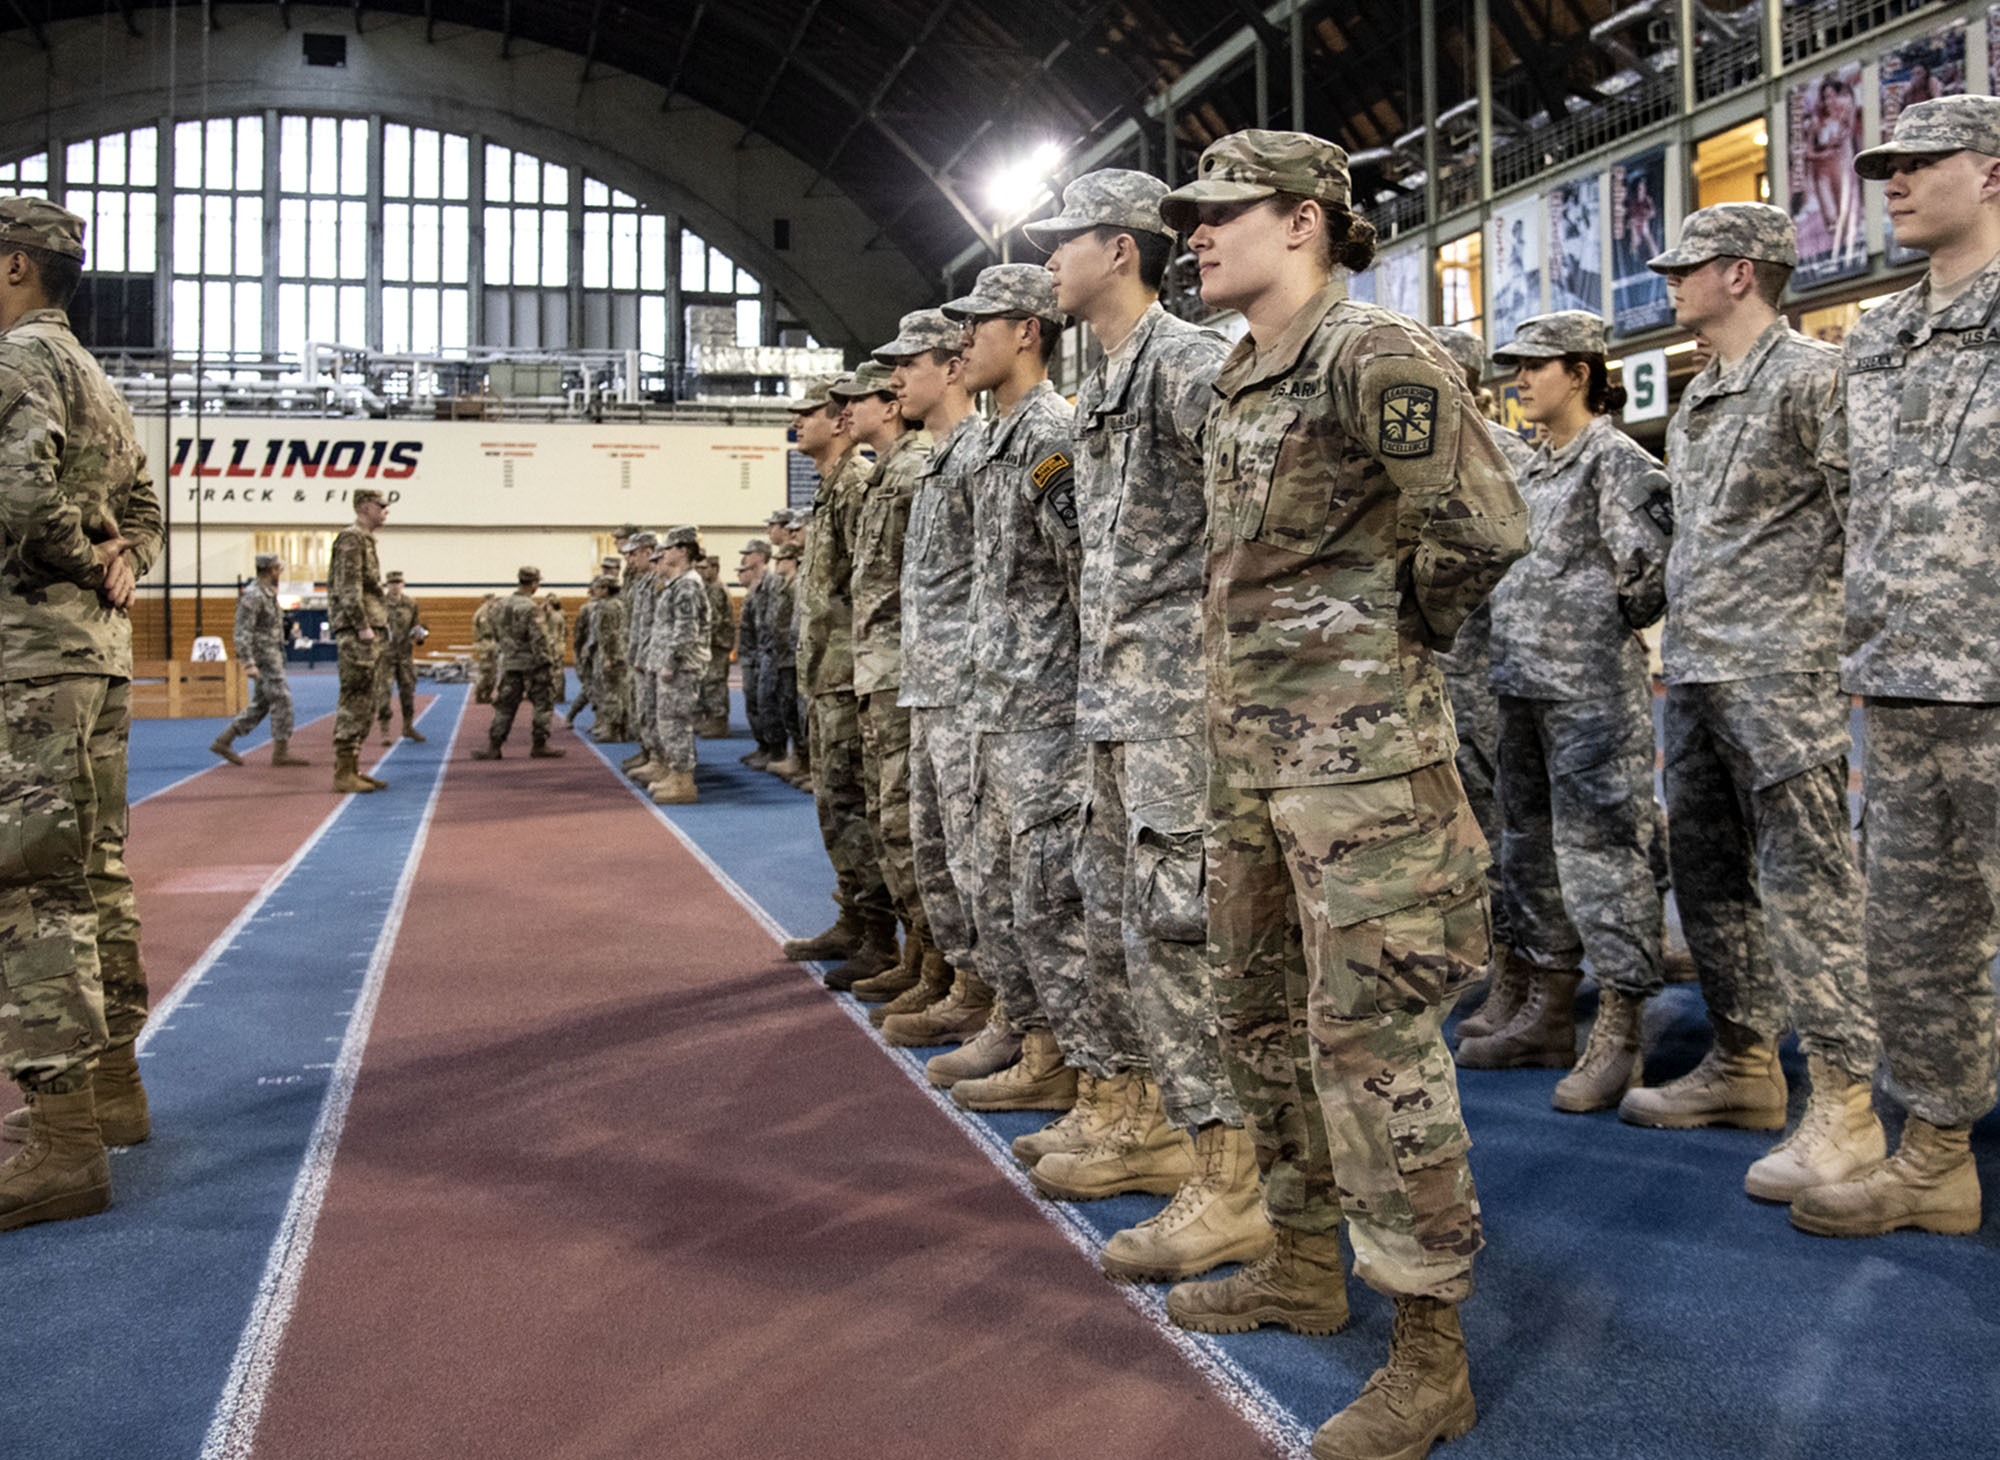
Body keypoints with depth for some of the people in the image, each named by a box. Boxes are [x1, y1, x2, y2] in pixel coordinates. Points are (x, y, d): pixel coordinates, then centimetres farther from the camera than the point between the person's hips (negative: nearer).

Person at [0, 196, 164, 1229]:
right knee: (91, 871, 15)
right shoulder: (95, 379, 22)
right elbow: (143, 510, 27)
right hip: (98, 640, 10)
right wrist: (118, 562, 8)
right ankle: (110, 1086, 25)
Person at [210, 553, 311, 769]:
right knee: (281, 700, -9)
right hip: (263, 658, -10)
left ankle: (223, 742, 13)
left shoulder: (267, 593, 15)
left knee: (260, 705, 10)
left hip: (272, 656, 10)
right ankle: (281, 752, -5)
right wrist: (248, 663, -26)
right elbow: (242, 632, -21)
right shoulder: (253, 595, -16)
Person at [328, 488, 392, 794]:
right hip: (357, 634, -10)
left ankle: (353, 769, 16)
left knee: (366, 703, 12)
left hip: (371, 633, 10)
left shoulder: (366, 540, 21)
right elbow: (348, 588, -18)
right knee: (354, 702, -9)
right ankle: (343, 774, -7)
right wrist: (363, 627, -21)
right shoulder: (351, 539, -9)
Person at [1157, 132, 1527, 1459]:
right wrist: (1234, 714, 15)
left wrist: (1394, 641, -5)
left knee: (1370, 1033, -6)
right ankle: (1308, 1263, 35)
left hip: (1361, 747, -10)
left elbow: (1482, 526, -20)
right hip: (1249, 739, 10)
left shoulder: (1373, 353, -12)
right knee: (1261, 1012, 17)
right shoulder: (1239, 378, 16)